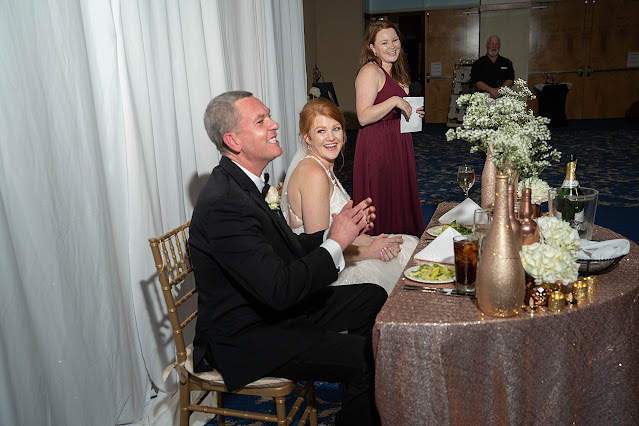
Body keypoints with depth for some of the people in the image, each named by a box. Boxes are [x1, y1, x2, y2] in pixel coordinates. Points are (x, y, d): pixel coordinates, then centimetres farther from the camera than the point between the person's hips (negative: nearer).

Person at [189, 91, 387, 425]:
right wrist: (336, 243, -19)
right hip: (244, 336, -10)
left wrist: (337, 231, -6)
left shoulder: (242, 184, 4)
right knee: (363, 357, -20)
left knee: (374, 298, 12)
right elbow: (279, 289, -31)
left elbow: (286, 247, 9)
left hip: (273, 306, 10)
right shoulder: (223, 204, -28)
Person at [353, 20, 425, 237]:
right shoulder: (370, 72, -12)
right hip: (377, 145, -9)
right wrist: (394, 101, -24)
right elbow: (364, 117, -21)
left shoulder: (395, 72, 16)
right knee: (382, 205, -4)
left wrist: (412, 112, 10)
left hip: (398, 143, 9)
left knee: (400, 200, 12)